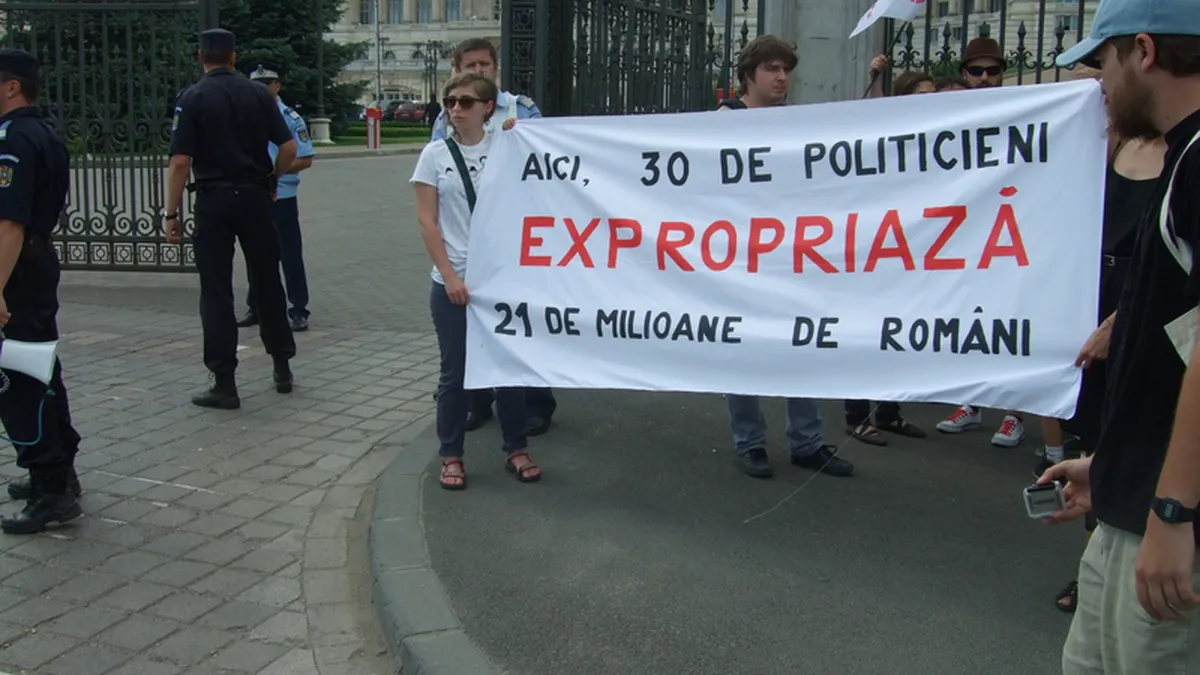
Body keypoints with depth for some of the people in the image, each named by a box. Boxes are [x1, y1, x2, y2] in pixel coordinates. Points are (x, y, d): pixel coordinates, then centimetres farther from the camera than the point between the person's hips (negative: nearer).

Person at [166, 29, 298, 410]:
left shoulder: (194, 98, -5)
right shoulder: (259, 94, 3)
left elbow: (180, 161, -11)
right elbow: (289, 148, 0)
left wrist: (172, 214, -6)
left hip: (213, 200, -2)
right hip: (255, 197, 3)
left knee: (216, 291, 2)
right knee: (267, 284, 14)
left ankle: (224, 384, 3)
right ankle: (282, 367, 21)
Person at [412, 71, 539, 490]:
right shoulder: (436, 154, 0)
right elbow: (427, 221, -2)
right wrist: (450, 276, -9)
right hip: (452, 281, -1)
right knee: (455, 372, 6)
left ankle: (516, 449, 22)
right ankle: (451, 456, 19)